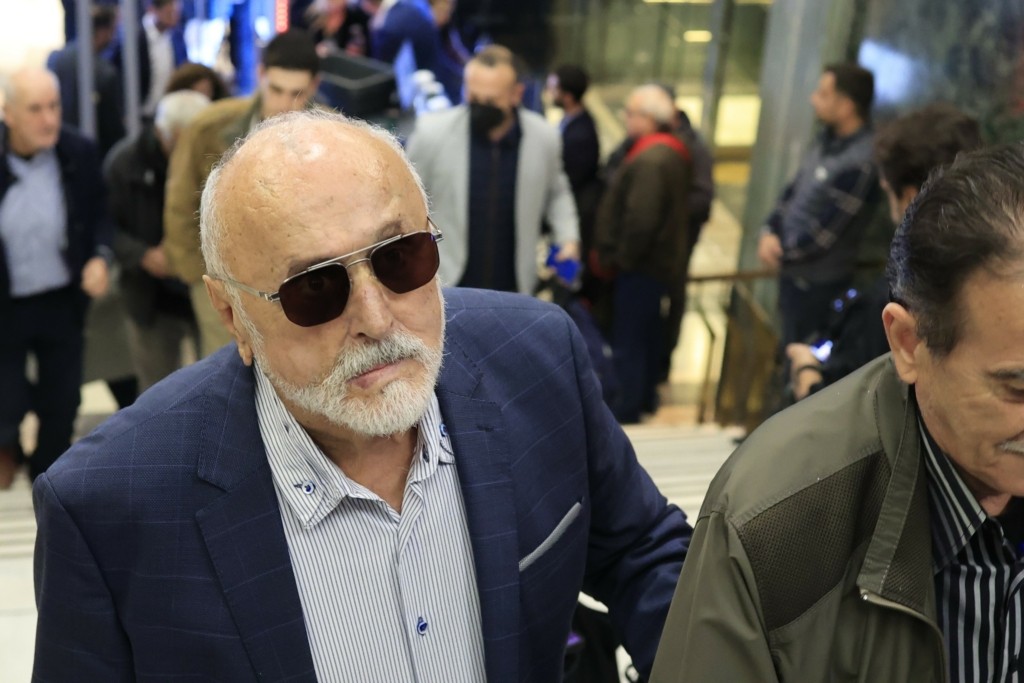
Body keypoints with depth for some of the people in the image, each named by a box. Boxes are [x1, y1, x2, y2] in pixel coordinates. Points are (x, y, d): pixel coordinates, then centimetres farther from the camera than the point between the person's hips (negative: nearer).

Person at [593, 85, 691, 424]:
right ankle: (645, 398, 37)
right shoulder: (670, 152, 9)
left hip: (641, 266, -11)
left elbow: (640, 220, -30)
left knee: (628, 342, -1)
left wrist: (620, 259, -16)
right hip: (659, 260, 11)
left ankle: (625, 412, 10)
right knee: (646, 333, 22)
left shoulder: (650, 160, -25)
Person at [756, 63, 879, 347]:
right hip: (793, 271, 9)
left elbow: (821, 234, -23)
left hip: (819, 285, -9)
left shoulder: (859, 163, -27)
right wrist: (770, 232, -5)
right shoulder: (829, 140, 2)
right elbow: (794, 190, 10)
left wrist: (782, 252, -9)